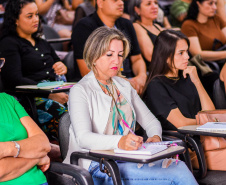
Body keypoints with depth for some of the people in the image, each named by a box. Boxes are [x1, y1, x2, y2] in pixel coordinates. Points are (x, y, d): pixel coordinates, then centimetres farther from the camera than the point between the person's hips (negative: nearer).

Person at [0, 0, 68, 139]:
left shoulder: (41, 43, 29)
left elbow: (58, 63, 39)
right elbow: (15, 80, -9)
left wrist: (63, 67, 11)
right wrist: (50, 94, -18)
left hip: (56, 94, 7)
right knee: (65, 114, -36)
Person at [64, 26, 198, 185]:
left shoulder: (123, 86, 18)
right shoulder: (80, 91, -4)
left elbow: (150, 120, 17)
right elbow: (83, 137, -19)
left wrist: (155, 136, -8)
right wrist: (119, 142, -37)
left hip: (129, 157, 6)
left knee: (179, 167, -23)